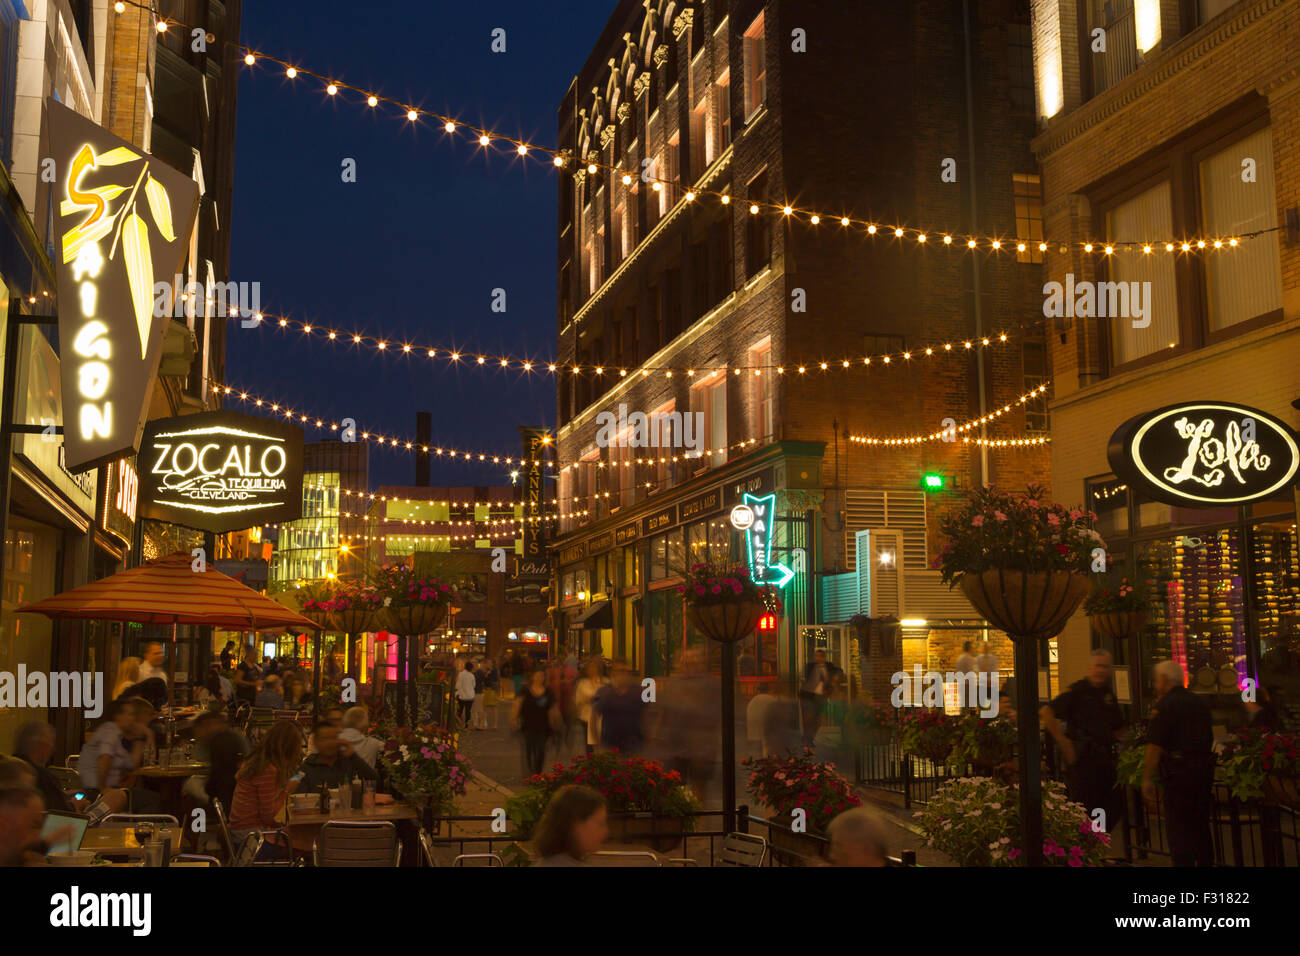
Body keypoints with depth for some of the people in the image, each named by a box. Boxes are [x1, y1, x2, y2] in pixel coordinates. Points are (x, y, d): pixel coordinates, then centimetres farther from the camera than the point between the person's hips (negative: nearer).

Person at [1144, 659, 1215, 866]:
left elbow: (1155, 746, -15)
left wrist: (1147, 778, -11)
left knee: (1178, 828, -3)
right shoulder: (1199, 703, 13)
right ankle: (1205, 862, 23)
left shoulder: (1163, 705, -10)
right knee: (1200, 826, 17)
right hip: (1205, 768, 8)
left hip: (1179, 771, -8)